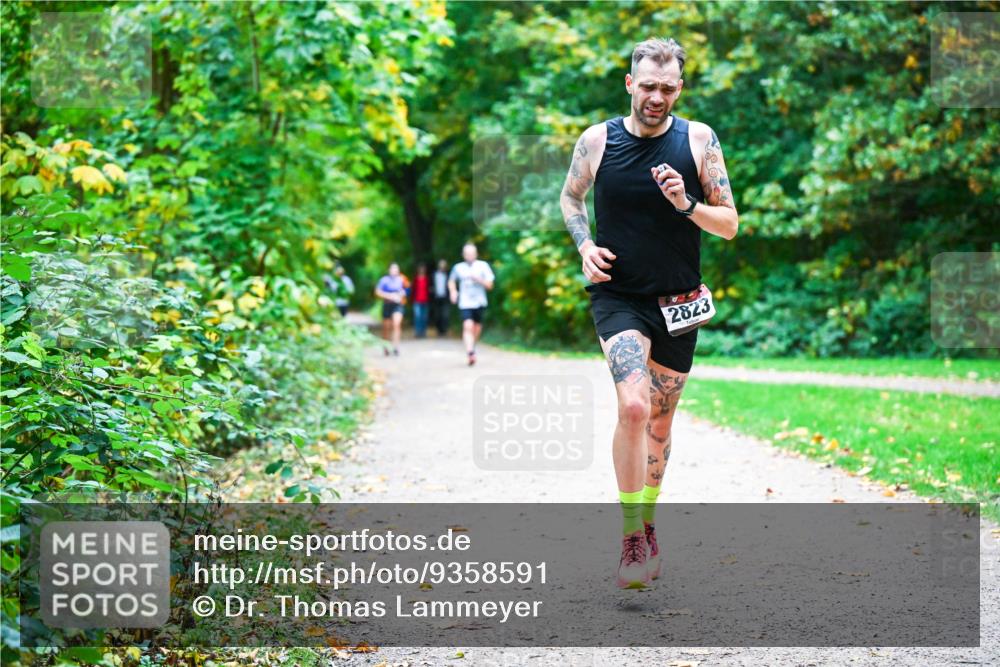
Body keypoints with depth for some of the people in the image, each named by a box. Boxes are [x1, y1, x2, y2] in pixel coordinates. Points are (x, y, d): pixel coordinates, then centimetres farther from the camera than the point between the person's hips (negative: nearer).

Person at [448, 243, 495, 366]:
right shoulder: (458, 267, 4)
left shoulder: (483, 266, 0)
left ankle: (472, 348, 36)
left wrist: (478, 279, -18)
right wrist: (453, 291, 1)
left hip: (480, 302, 1)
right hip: (465, 303, -1)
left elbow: (489, 285, -2)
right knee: (468, 327, -20)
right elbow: (451, 281, 21)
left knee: (477, 328, 11)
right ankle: (470, 353, -29)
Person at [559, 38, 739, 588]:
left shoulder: (699, 141, -3)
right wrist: (584, 245, -3)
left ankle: (647, 525, 36)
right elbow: (570, 197, 15)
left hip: (678, 302, 2)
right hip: (617, 296, -2)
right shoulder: (597, 140, -3)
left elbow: (729, 224, 0)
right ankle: (632, 540, -14)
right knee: (633, 407, -23)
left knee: (660, 423, 14)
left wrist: (687, 205, -19)